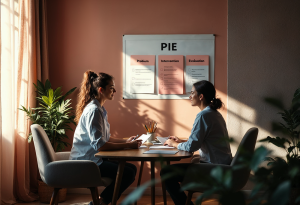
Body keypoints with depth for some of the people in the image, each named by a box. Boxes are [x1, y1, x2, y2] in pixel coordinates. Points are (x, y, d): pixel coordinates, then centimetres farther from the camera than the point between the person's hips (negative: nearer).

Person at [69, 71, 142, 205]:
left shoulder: (99, 109, 15)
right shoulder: (94, 111, -18)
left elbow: (104, 138, 20)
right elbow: (99, 145, -26)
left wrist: (125, 141, 7)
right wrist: (127, 146, -21)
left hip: (93, 159, 10)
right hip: (85, 162, -10)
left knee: (132, 168, 7)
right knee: (128, 173, -16)